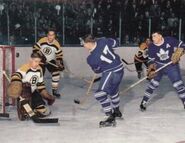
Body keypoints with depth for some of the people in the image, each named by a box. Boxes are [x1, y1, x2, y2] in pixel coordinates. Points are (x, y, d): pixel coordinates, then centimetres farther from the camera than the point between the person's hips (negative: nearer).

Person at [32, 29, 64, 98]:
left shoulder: (56, 44, -13)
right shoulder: (42, 41, -19)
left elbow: (59, 55, -6)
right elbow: (35, 48, -14)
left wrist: (60, 64, -15)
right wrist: (40, 55, -24)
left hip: (51, 61, 2)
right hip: (41, 61, -2)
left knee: (56, 74, -10)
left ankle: (55, 90, 3)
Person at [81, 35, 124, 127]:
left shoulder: (91, 59, -21)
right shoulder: (102, 41, -9)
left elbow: (97, 70, -2)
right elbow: (114, 44, 10)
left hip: (111, 72, -9)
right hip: (119, 69, 9)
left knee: (100, 94, -12)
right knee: (113, 91, 29)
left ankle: (111, 118, -14)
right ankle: (117, 112, 48)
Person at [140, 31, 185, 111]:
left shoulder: (170, 40, -19)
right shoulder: (152, 47, -11)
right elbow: (152, 60, -1)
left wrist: (177, 54, -22)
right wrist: (151, 69, -16)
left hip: (172, 66, -1)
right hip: (159, 66, 1)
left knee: (178, 85, -2)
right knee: (153, 84, -6)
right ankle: (144, 102, 4)